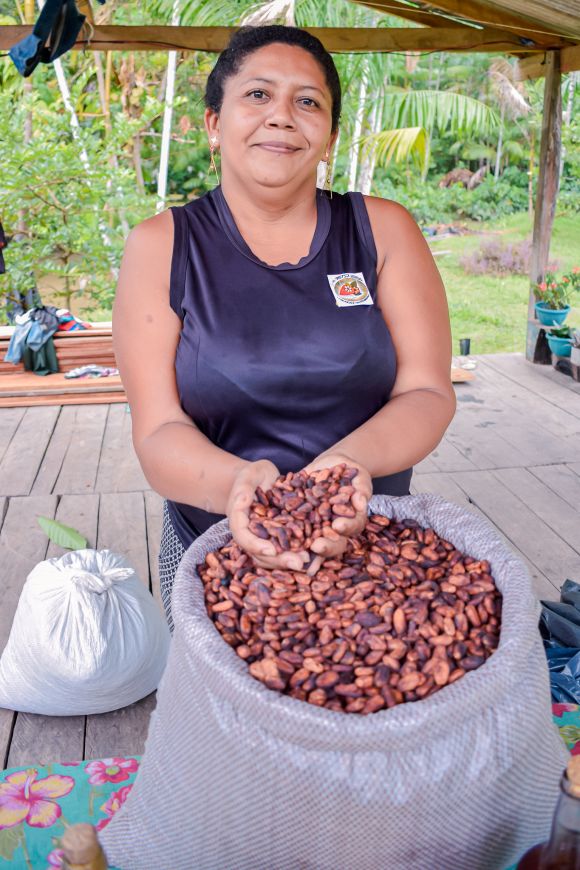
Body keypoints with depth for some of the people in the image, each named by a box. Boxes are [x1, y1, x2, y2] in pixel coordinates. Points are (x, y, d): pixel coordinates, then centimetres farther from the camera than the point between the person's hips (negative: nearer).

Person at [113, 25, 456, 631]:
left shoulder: (383, 230, -4)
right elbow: (159, 430, -13)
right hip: (215, 553, -1)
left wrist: (349, 460, -29)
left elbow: (428, 392, -8)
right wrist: (233, 482, -35)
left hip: (373, 543, 2)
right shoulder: (160, 247, -8)